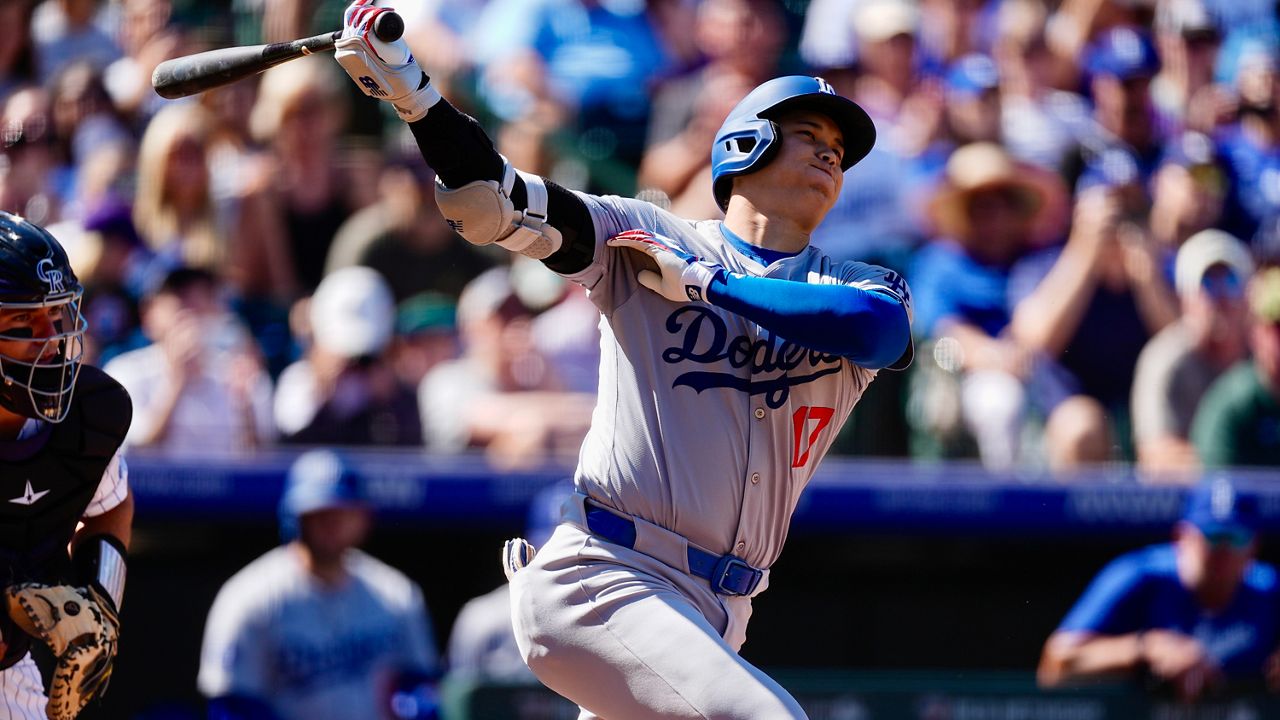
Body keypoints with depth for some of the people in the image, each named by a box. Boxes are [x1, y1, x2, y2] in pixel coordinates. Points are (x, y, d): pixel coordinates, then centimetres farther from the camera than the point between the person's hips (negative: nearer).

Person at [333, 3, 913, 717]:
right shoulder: (642, 237, 6)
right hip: (600, 579, -5)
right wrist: (413, 94, -24)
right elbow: (494, 203, -6)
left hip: (715, 615, 5)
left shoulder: (858, 286, 11)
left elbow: (883, 329, -14)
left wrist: (704, 281, -12)